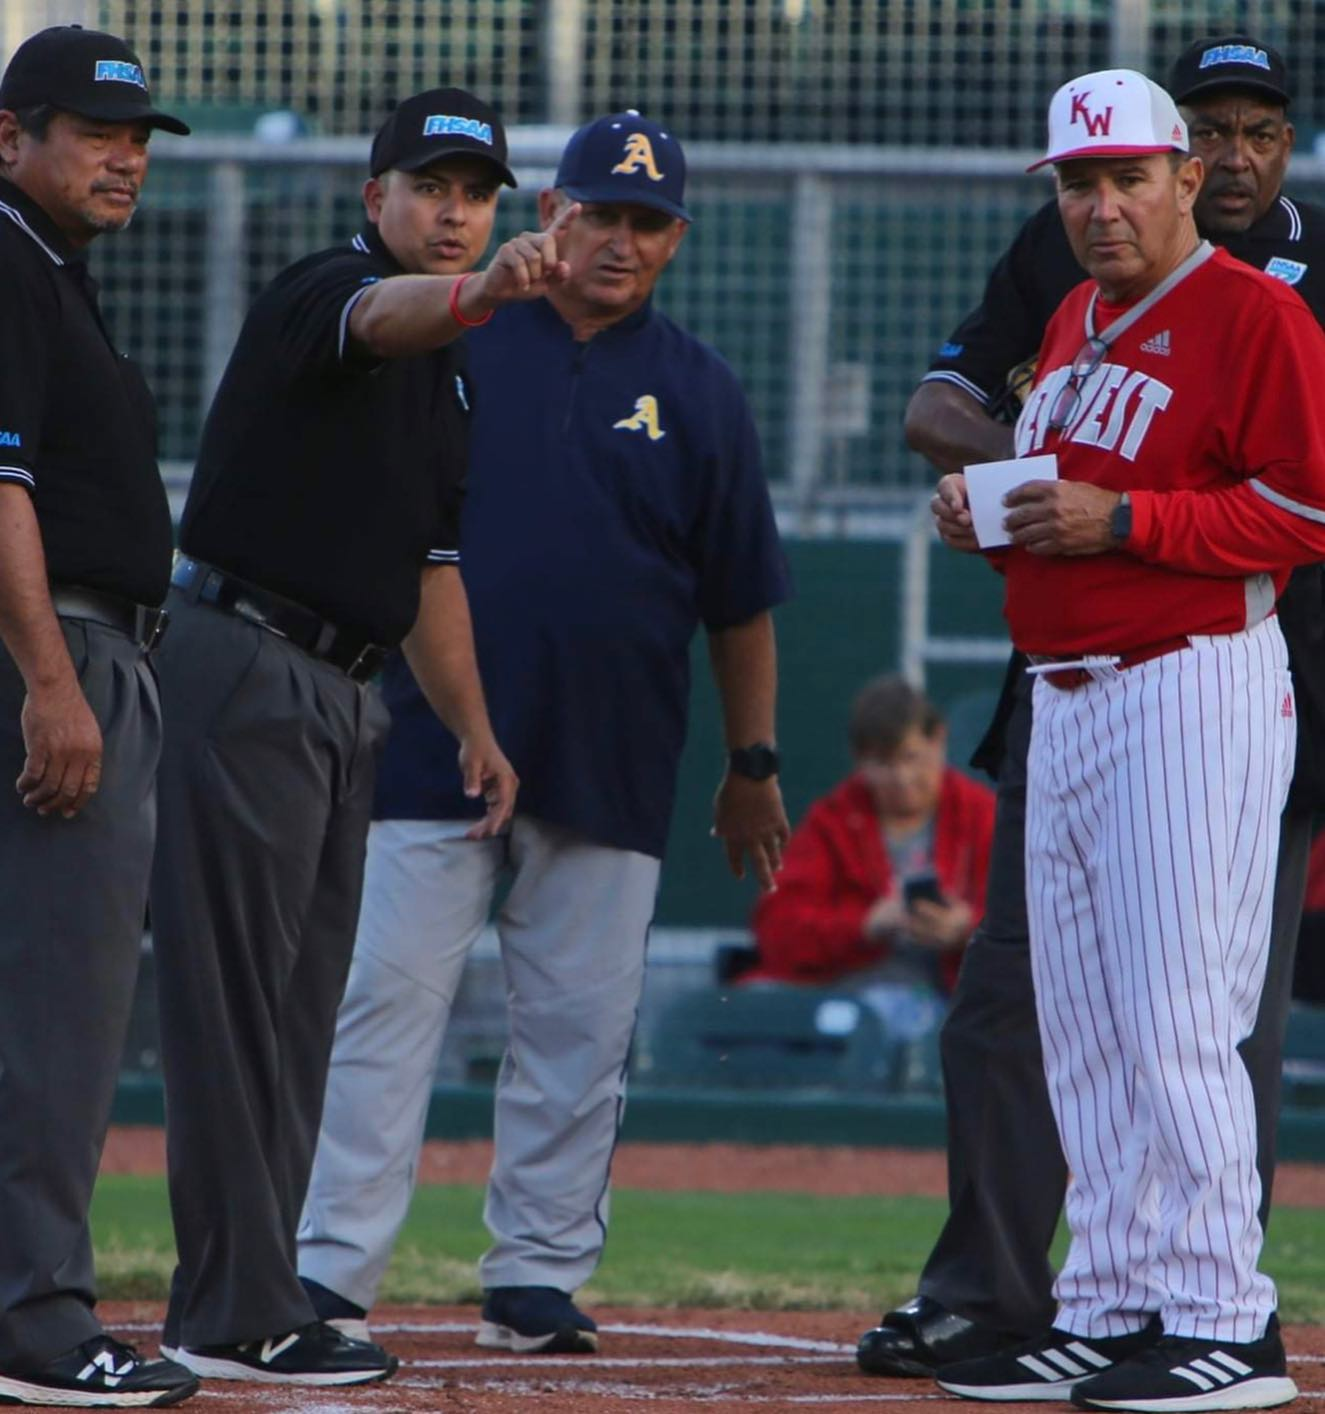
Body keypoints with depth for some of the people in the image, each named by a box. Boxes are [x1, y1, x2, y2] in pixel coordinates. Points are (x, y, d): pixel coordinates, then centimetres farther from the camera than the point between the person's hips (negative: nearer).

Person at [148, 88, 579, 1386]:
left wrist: (472, 725, 21)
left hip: (342, 694, 10)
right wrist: (484, 292, -56)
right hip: (241, 666, -10)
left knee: (298, 1005, 11)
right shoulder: (325, 293, -9)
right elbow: (385, 315, -35)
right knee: (237, 998, -10)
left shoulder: (446, 376, 19)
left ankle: (231, 1303, 17)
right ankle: (239, 1318, -11)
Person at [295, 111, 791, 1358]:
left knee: (578, 1031, 4)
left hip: (609, 771, 2)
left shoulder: (697, 393, 9)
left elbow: (738, 598, 12)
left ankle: (538, 1278, 11)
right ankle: (327, 1275, -6)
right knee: (385, 1002, -7)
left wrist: (752, 765, 12)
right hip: (433, 746, -2)